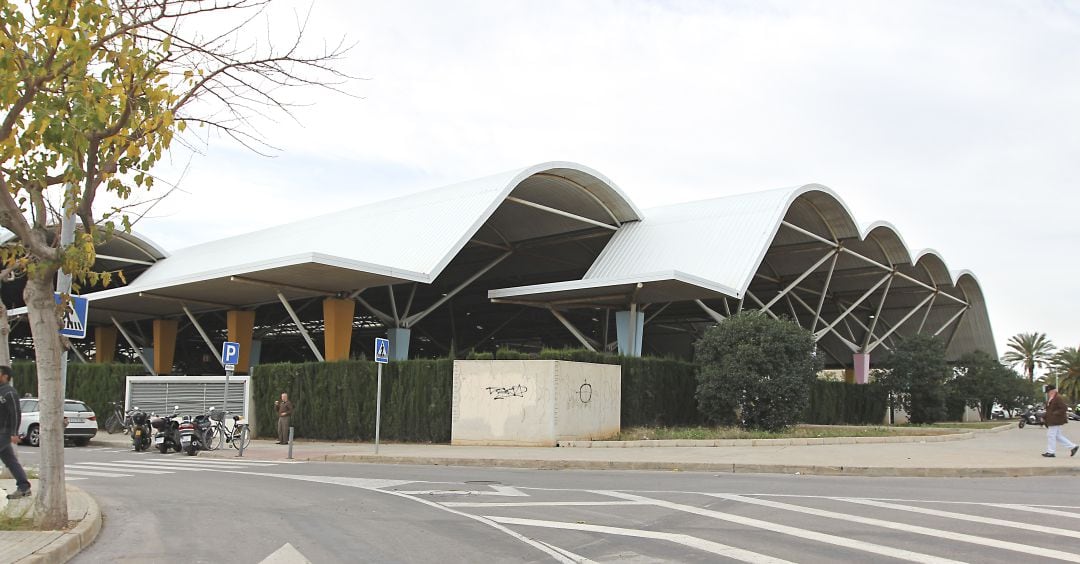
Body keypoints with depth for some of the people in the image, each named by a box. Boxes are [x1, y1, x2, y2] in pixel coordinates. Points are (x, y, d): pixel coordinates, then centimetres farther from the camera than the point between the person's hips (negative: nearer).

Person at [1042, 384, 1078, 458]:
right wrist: (1044, 417, 14)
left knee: (1051, 435, -5)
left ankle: (1050, 452, 1)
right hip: (1051, 421, 10)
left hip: (1055, 421, -10)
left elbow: (1064, 408, -21)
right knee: (1058, 436, 14)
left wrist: (1054, 414, -23)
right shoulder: (1050, 399, 14)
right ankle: (1073, 447, 21)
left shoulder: (1058, 398, -16)